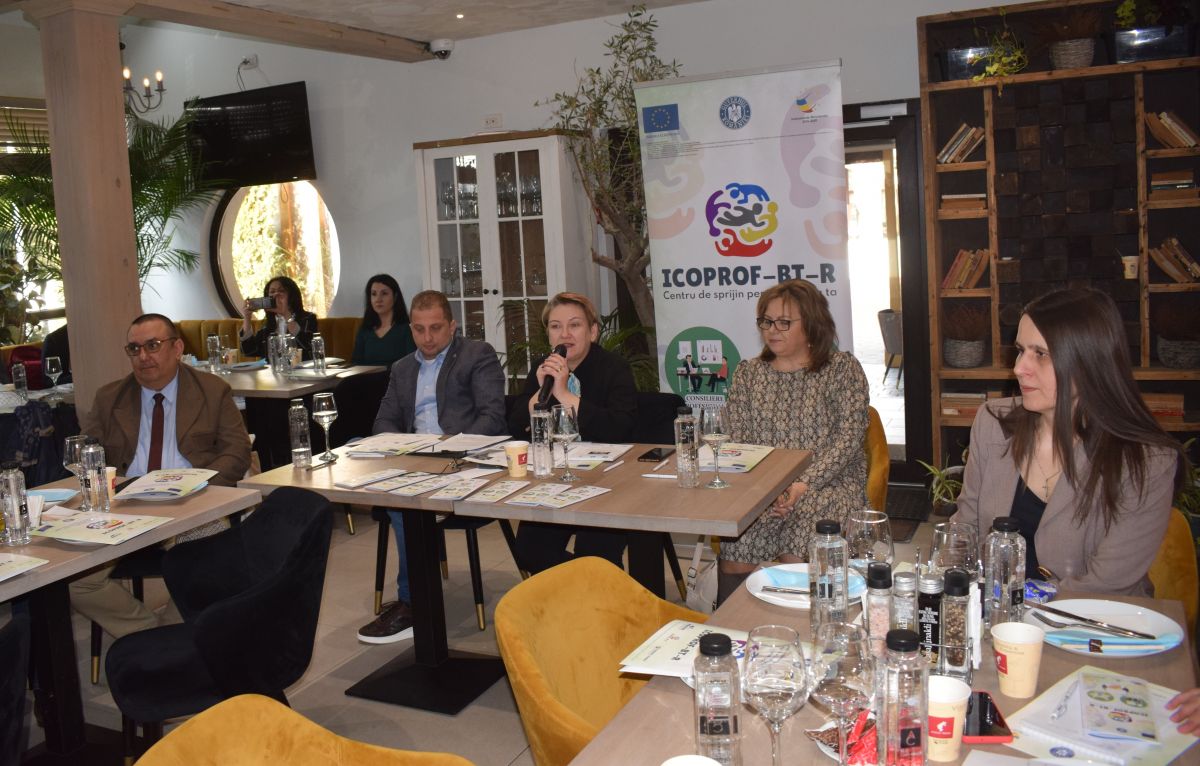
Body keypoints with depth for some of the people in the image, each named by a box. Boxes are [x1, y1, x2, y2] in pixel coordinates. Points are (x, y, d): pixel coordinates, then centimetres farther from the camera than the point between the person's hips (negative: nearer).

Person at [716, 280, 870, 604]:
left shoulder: (843, 368, 5)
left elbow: (848, 438, -5)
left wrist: (804, 485, -18)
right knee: (736, 536, -28)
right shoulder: (747, 373, 14)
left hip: (830, 481, -2)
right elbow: (738, 442, 7)